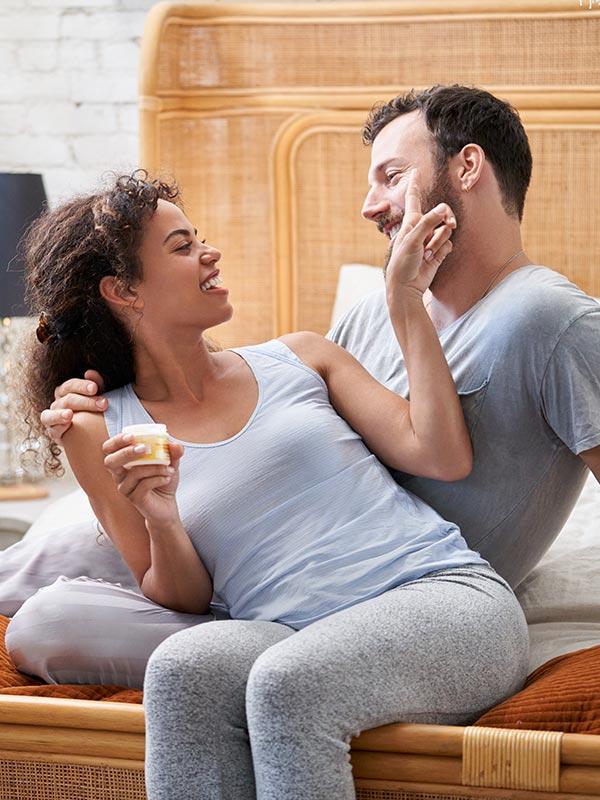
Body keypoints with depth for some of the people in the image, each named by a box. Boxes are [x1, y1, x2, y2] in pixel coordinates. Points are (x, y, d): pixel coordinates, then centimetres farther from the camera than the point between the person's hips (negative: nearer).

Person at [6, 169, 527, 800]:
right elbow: (179, 600, 10)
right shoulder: (103, 432, 14)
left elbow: (444, 457, 6)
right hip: (281, 635, 1)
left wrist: (405, 299, 9)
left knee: (287, 681, -36)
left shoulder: (298, 359, 18)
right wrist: (160, 519, -12)